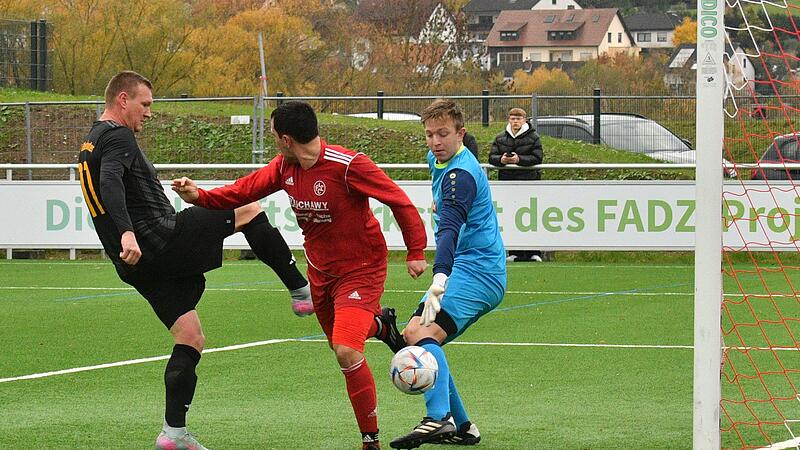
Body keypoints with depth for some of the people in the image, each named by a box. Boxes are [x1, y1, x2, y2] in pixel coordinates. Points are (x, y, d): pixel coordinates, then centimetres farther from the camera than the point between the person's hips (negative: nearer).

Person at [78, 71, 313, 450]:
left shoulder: (90, 145, 23)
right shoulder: (117, 137, -9)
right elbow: (110, 183, -27)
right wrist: (127, 233, -41)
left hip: (138, 265, 10)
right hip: (159, 240, -10)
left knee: (191, 340, 10)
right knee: (250, 212, 0)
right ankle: (302, 292, 3)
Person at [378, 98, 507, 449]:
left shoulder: (461, 174, -20)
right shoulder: (438, 160, 12)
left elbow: (450, 230, -35)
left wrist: (439, 280, -45)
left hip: (476, 271, -11)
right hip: (467, 268, 11)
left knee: (422, 333, -29)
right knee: (413, 335, 12)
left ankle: (439, 419, -47)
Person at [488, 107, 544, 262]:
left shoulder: (533, 137, 1)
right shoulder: (500, 138, 11)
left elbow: (537, 158, -8)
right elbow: (492, 157, 5)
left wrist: (519, 159, -20)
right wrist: (501, 160, -17)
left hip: (528, 180, -3)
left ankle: (533, 252, 0)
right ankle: (515, 252, 9)